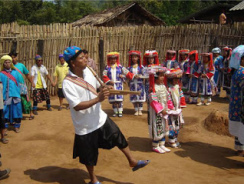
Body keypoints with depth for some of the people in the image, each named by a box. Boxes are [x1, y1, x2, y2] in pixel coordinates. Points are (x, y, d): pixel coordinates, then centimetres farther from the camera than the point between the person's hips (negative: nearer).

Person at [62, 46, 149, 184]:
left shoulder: (88, 71, -4)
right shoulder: (68, 83, -24)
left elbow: (98, 86, 12)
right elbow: (77, 106, -30)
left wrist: (105, 88, -11)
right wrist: (98, 99, -36)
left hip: (100, 118, 6)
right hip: (85, 126, -5)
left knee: (119, 137, 15)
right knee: (89, 156, 13)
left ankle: (132, 162, 37)